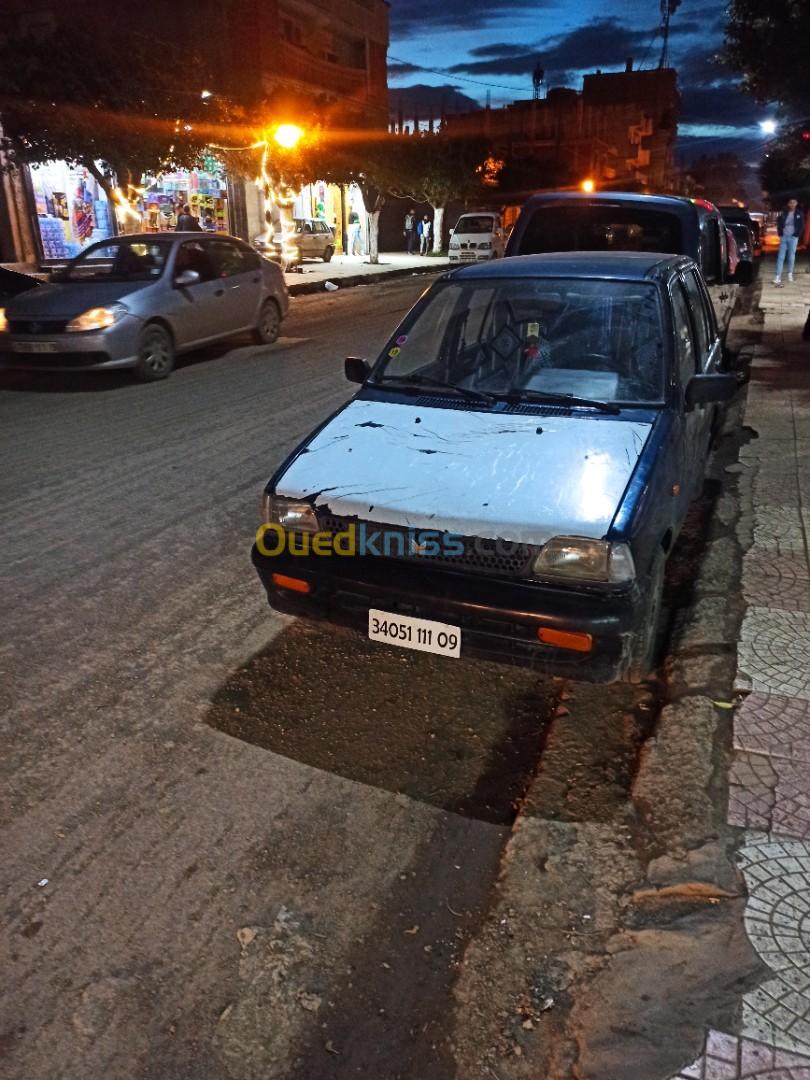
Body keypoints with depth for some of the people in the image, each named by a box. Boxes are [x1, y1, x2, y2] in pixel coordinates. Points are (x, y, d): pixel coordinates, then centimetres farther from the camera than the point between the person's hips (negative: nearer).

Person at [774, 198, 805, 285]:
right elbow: (779, 223, 13)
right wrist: (780, 234, 1)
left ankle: (790, 274, 17)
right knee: (781, 257, -6)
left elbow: (801, 226, 3)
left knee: (791, 257, 3)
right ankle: (778, 276, -10)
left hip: (793, 238, -1)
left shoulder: (799, 214, 3)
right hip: (784, 237, 1)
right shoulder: (784, 213, 6)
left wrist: (796, 235, -7)